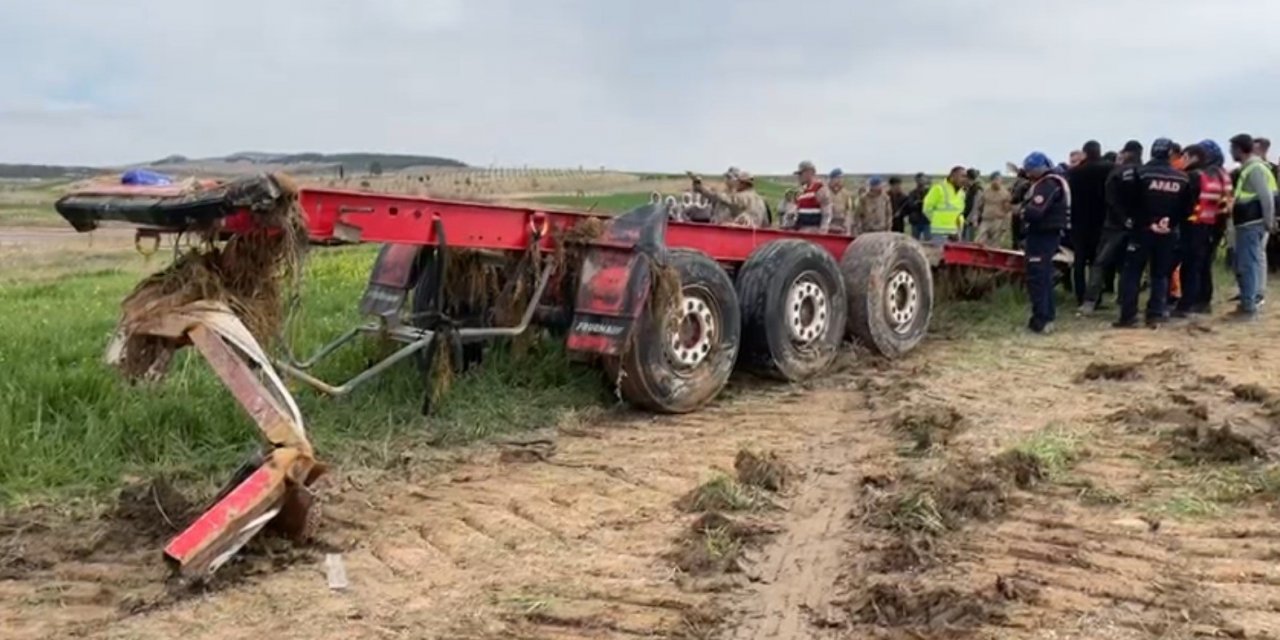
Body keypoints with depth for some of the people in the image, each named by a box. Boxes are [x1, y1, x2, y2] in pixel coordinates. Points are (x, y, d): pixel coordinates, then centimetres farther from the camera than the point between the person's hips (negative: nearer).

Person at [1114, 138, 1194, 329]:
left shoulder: (1139, 173, -8)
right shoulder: (1182, 178, 4)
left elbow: (1130, 203, -12)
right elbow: (1187, 207, 3)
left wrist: (1145, 222, -4)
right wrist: (1170, 221, 1)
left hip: (1142, 230, -3)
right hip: (1168, 233, 3)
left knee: (1131, 272, 2)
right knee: (1161, 274, 12)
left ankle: (1128, 317, -3)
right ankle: (1155, 316, 7)